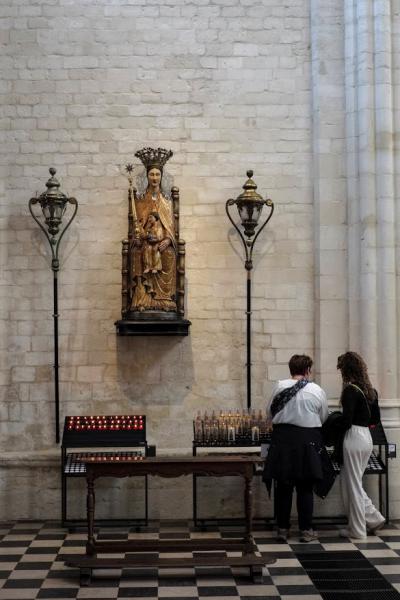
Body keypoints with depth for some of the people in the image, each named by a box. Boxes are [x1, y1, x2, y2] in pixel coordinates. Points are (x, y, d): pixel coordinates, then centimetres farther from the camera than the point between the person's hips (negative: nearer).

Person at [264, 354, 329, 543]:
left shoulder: (279, 387, -3)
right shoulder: (317, 391, -6)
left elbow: (270, 412, 5)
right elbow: (323, 418, 3)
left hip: (282, 438, 2)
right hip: (307, 441, -2)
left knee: (283, 486, 10)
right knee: (305, 488, 7)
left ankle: (282, 528, 16)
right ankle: (306, 530, 11)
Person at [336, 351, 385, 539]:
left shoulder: (351, 390, -15)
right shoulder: (370, 390, 11)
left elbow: (346, 421, -18)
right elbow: (375, 419, 16)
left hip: (354, 438, -8)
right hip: (367, 437, 8)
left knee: (353, 485, 3)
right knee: (347, 481, 18)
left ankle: (357, 529, 12)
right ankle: (373, 518, 17)